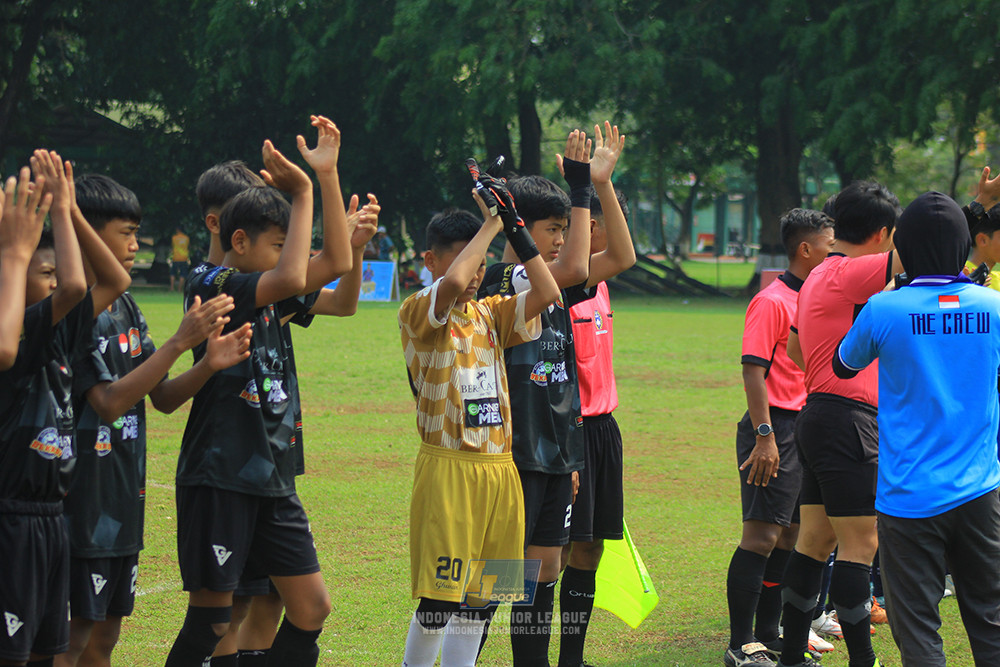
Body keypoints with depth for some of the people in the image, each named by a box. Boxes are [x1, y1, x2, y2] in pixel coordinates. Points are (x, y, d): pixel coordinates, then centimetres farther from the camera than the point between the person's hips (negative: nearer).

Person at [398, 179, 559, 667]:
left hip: (499, 470, 6)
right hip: (448, 468, -6)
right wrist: (491, 224, -17)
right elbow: (452, 284, -27)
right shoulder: (418, 315, -6)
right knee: (438, 601, -6)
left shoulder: (490, 314, 14)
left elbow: (546, 294, 0)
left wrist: (514, 228, -3)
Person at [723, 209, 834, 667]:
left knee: (789, 536, 11)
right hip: (776, 428, -9)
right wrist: (764, 436, -22)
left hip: (805, 430, 9)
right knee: (762, 535, -9)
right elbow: (753, 370, -16)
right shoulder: (772, 302, -11)